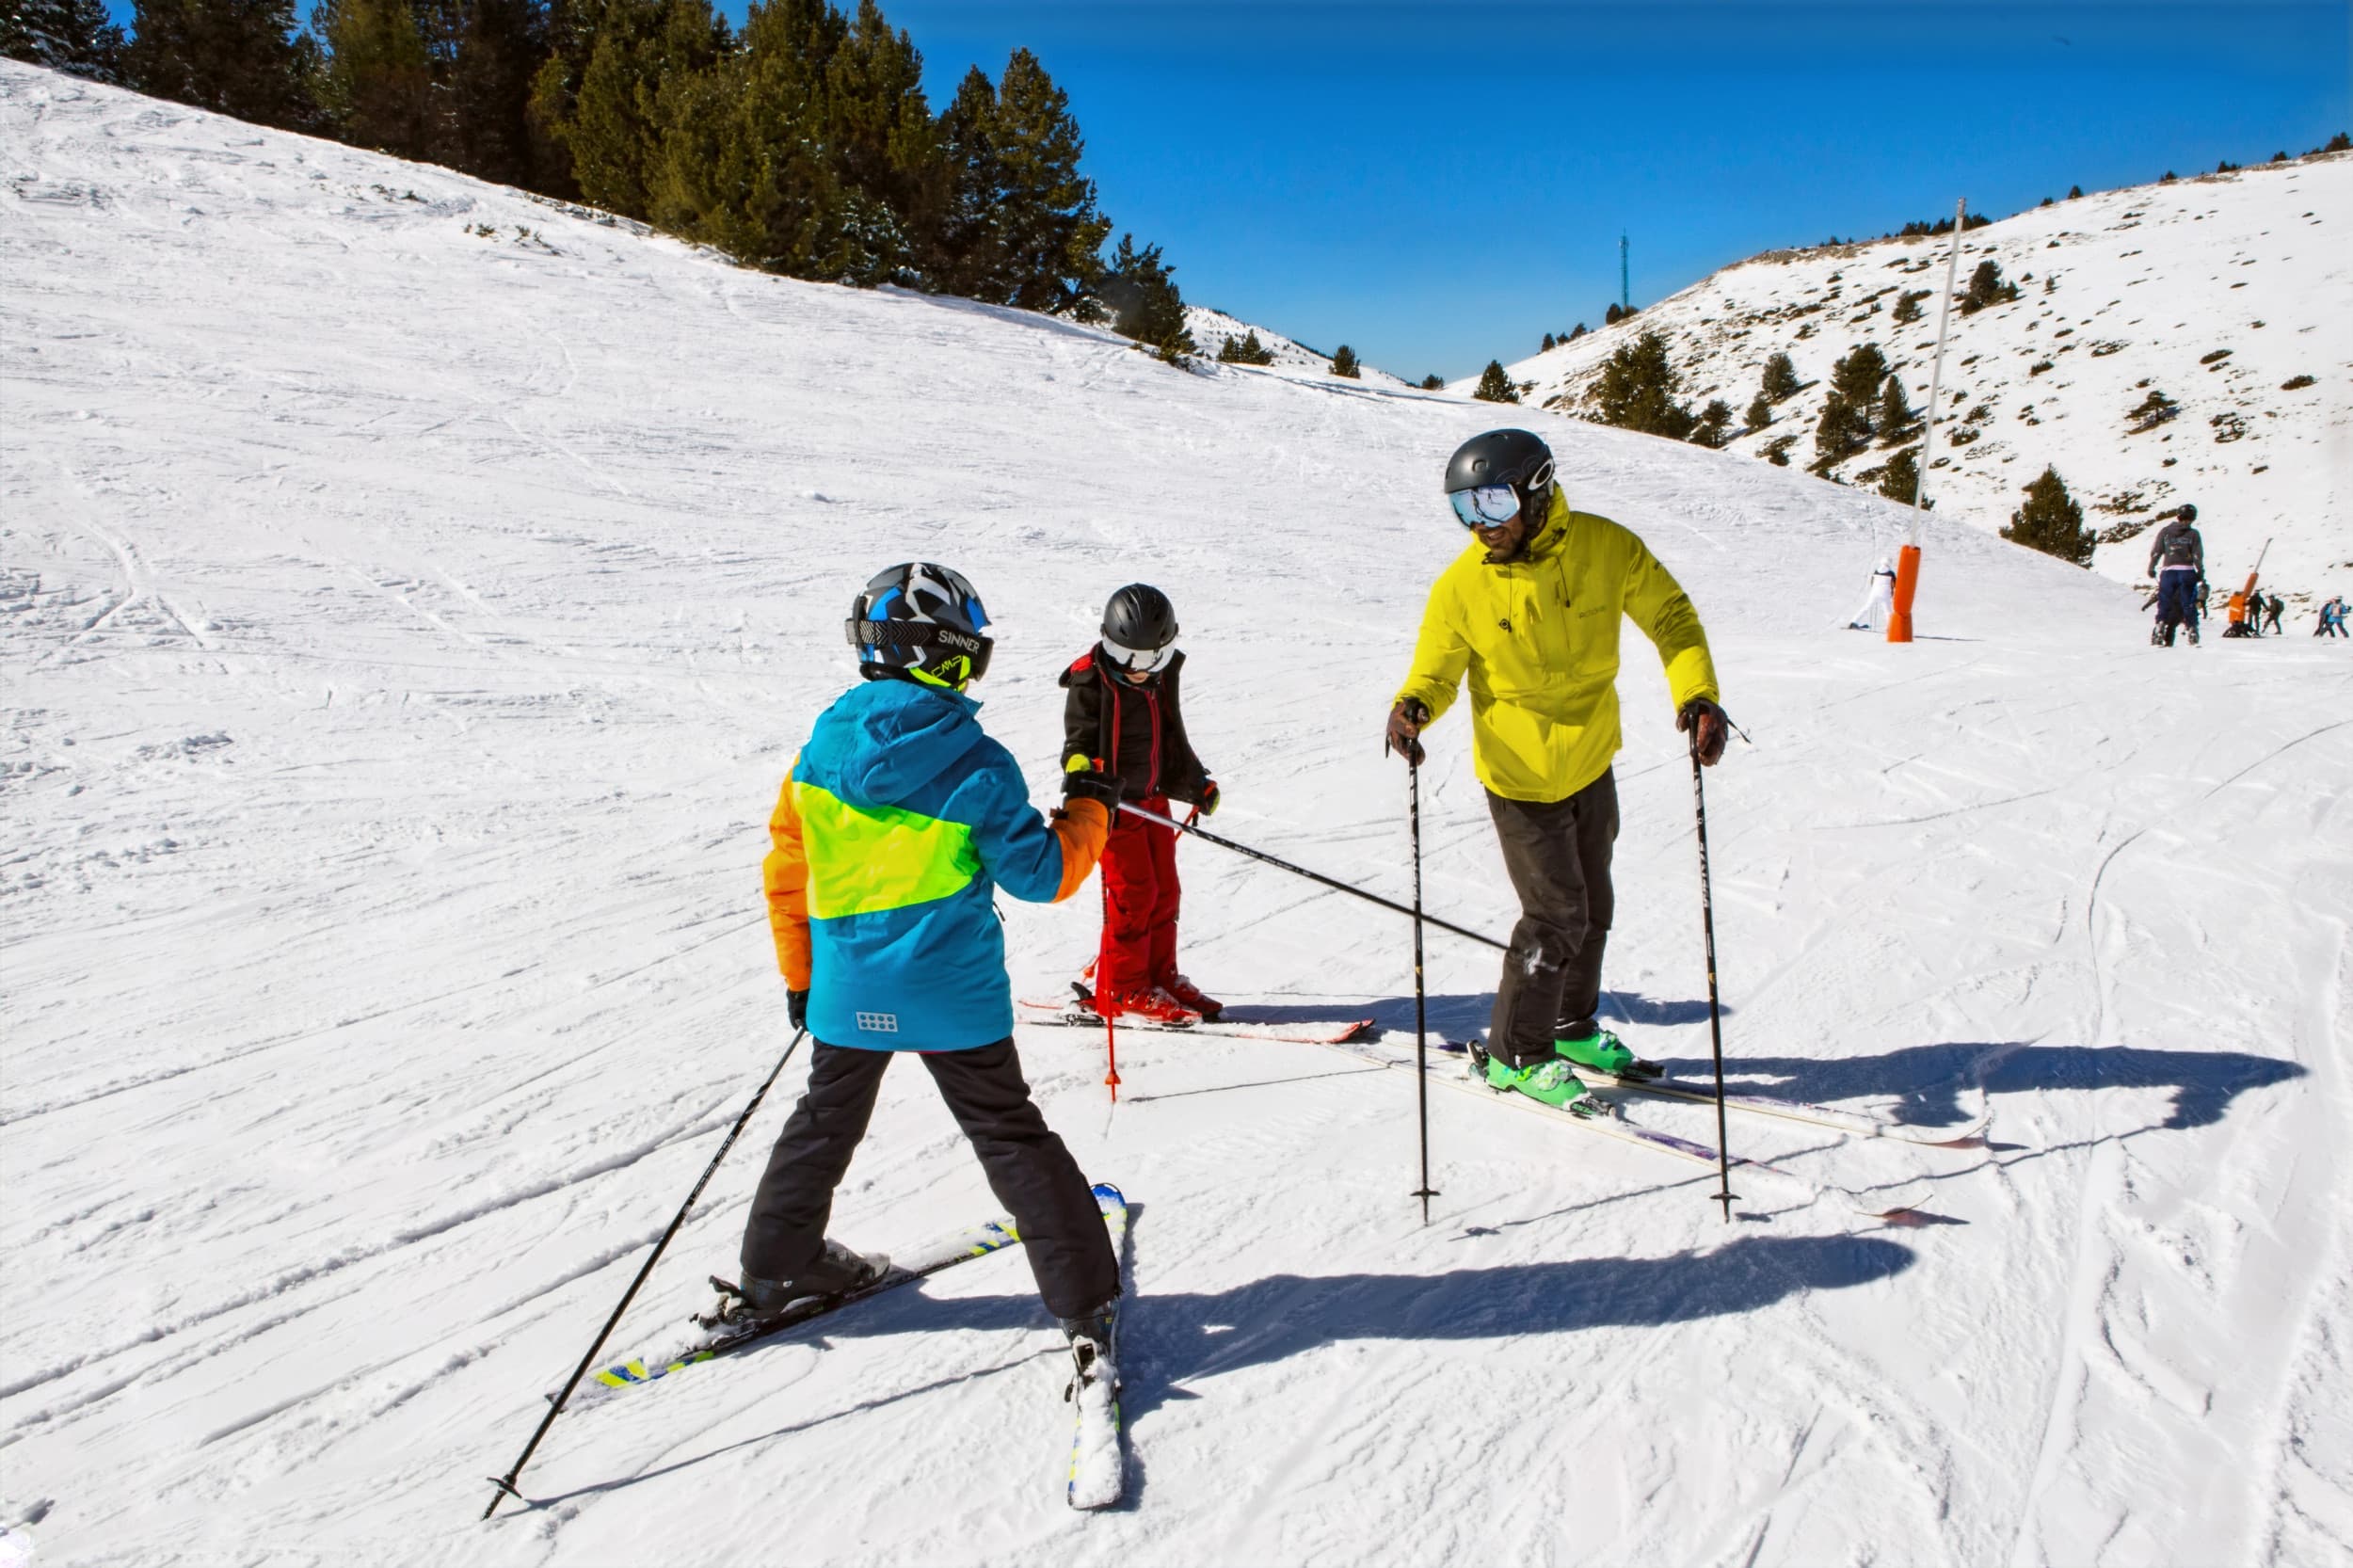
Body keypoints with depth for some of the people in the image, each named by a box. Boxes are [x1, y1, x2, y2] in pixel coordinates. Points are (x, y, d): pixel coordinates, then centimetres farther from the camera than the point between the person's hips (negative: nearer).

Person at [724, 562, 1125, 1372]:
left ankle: (775, 1270, 37)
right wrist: (1087, 811, 7)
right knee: (1011, 1137, 8)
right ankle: (1085, 1301, 10)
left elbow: (787, 869, 3)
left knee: (826, 1122, 24)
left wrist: (800, 974, 15)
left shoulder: (824, 742, -3)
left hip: (848, 991, 3)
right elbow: (1041, 875, -10)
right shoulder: (976, 765, -15)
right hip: (954, 995, -3)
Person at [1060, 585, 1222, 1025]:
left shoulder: (1161, 678, 7)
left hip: (1153, 799, 7)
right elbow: (1079, 742, -14)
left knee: (1165, 890, 11)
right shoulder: (1091, 680, -15)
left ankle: (1160, 976, 24)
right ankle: (1121, 991, 3)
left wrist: (1196, 781, 22)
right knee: (1134, 894, -8)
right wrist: (1083, 770, -34)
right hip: (1113, 804, -7)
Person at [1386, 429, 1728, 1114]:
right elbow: (1437, 672, -7)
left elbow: (1671, 617, -4)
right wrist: (1412, 708, -30)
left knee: (1592, 907, 19)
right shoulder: (1461, 587, -17)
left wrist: (1696, 693, -20)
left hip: (1592, 764, 4)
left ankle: (1572, 1027, 42)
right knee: (1557, 916, -5)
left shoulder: (1606, 548, -14)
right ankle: (1515, 1054, 14)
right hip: (1521, 776, -4)